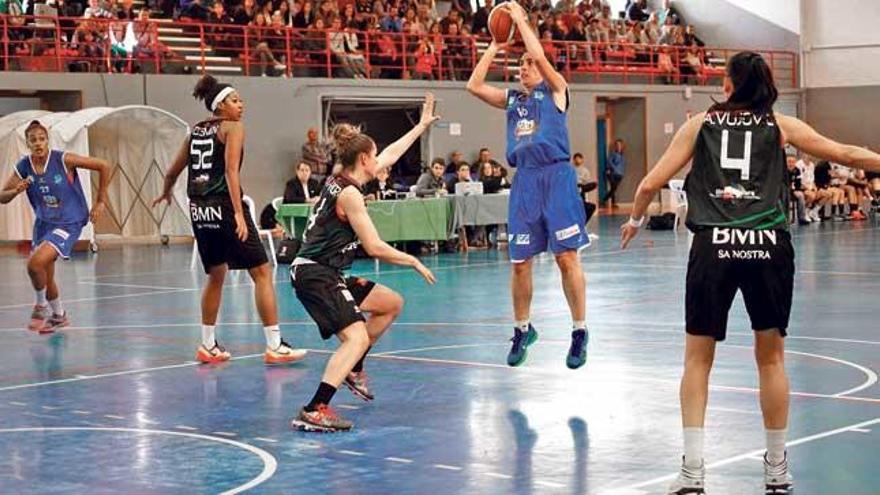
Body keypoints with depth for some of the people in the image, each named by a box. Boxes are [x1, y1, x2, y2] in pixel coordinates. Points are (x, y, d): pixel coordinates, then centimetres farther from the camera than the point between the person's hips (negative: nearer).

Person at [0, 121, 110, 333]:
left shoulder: (63, 160, -20)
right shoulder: (23, 168, -8)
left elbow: (103, 166, -14)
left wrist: (100, 201, -10)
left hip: (69, 223, -6)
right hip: (43, 222, 6)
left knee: (36, 263, -23)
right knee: (45, 276, 14)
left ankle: (42, 305, 4)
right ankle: (58, 315, 39)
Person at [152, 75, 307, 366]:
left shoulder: (196, 130, 16)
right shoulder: (233, 128, -3)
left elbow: (173, 171, 24)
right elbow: (231, 171, -16)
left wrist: (166, 194, 44)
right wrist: (239, 214, -22)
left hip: (199, 209, 7)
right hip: (224, 206, -7)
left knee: (216, 276, 21)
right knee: (261, 272, -1)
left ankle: (208, 346, 25)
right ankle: (274, 347, -5)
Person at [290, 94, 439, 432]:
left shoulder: (342, 181, 12)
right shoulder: (349, 193, -16)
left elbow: (391, 155, 25)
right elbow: (375, 247, -16)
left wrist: (422, 125, 32)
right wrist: (414, 262, -3)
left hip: (328, 275, 10)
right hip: (315, 275, -10)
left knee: (392, 303, 21)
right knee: (357, 338, -25)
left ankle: (353, 369, 30)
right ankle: (313, 412, -33)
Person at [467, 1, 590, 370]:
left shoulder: (555, 91, 4)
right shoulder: (512, 98, 18)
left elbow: (540, 56, -12)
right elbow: (474, 85, 8)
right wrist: (496, 45, 11)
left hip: (556, 176, -5)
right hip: (524, 180, 5)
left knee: (566, 257, -6)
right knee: (520, 262, 5)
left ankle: (579, 332, 2)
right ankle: (522, 329, 21)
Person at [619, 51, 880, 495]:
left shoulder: (700, 125, 11)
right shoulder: (781, 126, 11)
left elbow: (651, 183, 11)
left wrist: (635, 219, 28)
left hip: (714, 246, 0)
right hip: (769, 246, 1)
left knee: (697, 359, 11)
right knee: (771, 358, 13)